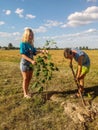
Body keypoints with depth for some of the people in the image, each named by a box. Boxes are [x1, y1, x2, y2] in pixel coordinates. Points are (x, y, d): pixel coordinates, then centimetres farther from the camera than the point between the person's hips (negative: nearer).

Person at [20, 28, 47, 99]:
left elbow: (35, 52, 7)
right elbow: (23, 55, -19)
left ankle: (27, 91, 27)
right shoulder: (23, 43, -13)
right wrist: (31, 60, -28)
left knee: (29, 78, 12)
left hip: (30, 63, 6)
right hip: (24, 63, -6)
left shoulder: (31, 44, 6)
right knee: (25, 79, 0)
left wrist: (41, 51, -10)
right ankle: (25, 94, 14)